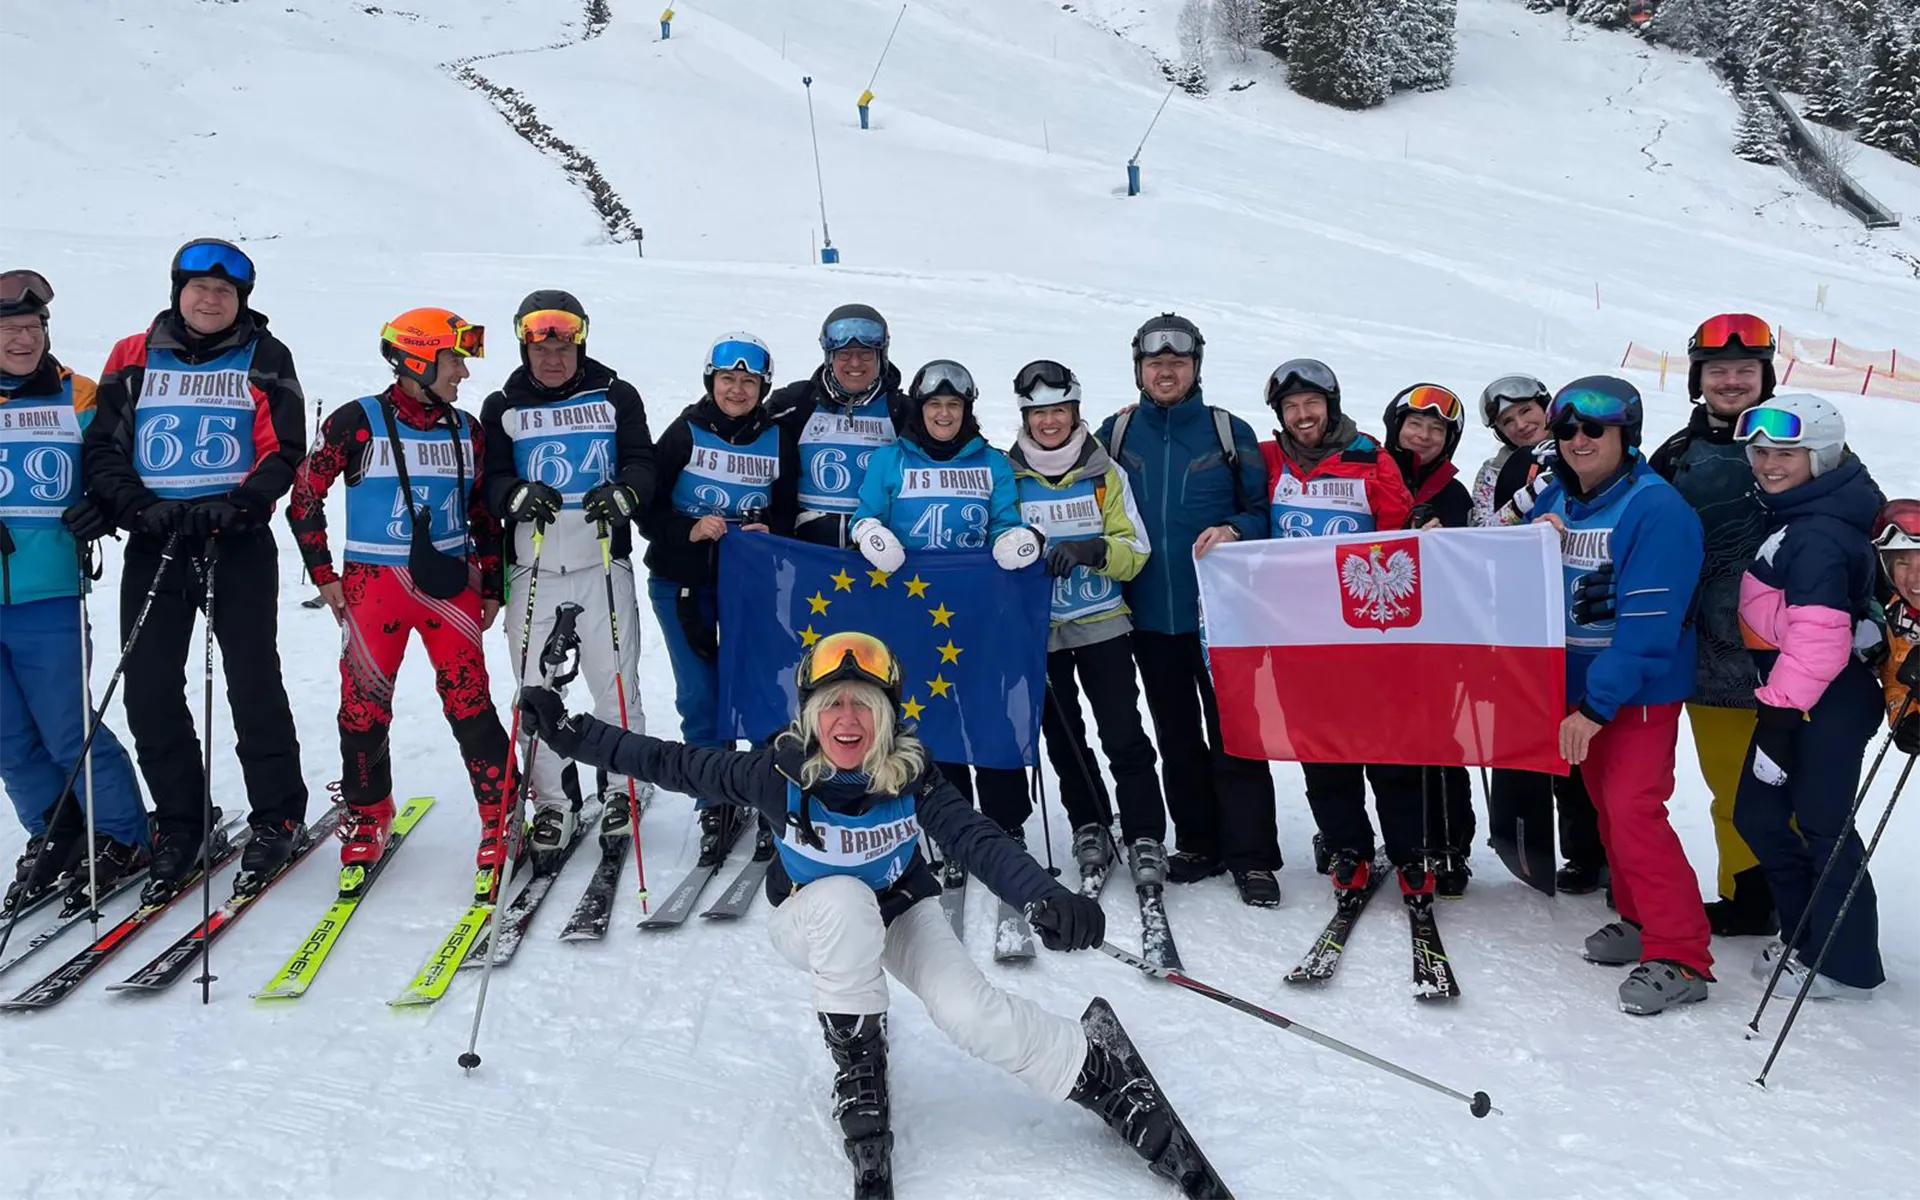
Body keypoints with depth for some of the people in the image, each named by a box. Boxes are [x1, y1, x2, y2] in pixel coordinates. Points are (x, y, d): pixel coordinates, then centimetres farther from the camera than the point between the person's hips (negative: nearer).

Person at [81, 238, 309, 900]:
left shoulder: (264, 359, 6)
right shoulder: (134, 359, 10)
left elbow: (284, 451, -1)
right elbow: (102, 449, 6)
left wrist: (236, 505, -16)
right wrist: (140, 507, -12)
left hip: (240, 543, -2)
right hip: (154, 542, 2)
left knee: (254, 683, -3)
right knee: (149, 688, 0)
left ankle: (277, 819, 11)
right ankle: (180, 825, 14)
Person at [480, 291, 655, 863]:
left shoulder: (615, 397, 6)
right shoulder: (503, 408, 9)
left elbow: (643, 463, 0)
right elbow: (489, 481, 3)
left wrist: (622, 493, -22)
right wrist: (519, 495, -19)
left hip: (603, 565, -1)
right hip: (533, 571, 1)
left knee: (616, 686, 2)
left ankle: (622, 789, 21)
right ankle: (552, 803, 17)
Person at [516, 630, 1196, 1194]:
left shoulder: (911, 776, -24)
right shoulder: (778, 772, -25)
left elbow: (978, 841, -31)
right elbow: (671, 764, -18)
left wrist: (1046, 899, -49)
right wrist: (570, 733, -21)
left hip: (901, 912, 0)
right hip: (814, 918, 0)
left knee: (970, 1013, -24)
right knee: (846, 899, -36)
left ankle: (1101, 1079, -2)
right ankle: (858, 1070, -19)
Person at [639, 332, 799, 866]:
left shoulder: (778, 440, 2)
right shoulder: (685, 433, -3)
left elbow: (790, 512, 8)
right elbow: (648, 506, -3)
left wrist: (770, 532, -13)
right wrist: (689, 530, -20)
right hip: (682, 581, 0)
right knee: (700, 697, 0)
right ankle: (717, 803, 14)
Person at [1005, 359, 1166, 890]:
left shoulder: (1105, 472, 2)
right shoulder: (1007, 475, 4)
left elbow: (1135, 552, -1)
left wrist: (1089, 550, -21)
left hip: (1102, 623, -1)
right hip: (1037, 627, 2)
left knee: (1124, 735, -8)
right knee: (1063, 739, 10)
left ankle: (1146, 837, 0)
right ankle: (1089, 828, 25)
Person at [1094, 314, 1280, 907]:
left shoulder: (1229, 432, 1)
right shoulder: (1115, 434, 7)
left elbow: (1262, 508, 3)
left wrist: (1234, 530, -16)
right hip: (1150, 613, 3)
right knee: (1176, 736, 12)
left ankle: (1252, 857, 1)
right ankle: (1198, 843, 24)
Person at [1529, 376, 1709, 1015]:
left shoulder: (1657, 509, -18)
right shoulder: (1556, 500, 4)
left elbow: (1648, 625, -23)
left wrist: (1597, 705, -25)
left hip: (1640, 691, -7)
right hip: (1578, 681, 7)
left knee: (1633, 811, -15)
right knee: (1607, 807, 15)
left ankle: (1681, 958, -9)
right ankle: (1640, 920, 31)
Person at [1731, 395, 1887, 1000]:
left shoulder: (1818, 537, -21)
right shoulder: (1792, 516, 10)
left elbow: (1817, 637, -26)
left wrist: (1781, 714, -24)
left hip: (1827, 704, -10)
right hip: (1790, 696, 10)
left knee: (1822, 825, 0)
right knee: (1757, 815, 15)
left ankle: (1845, 966, 14)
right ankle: (1806, 937, 29)